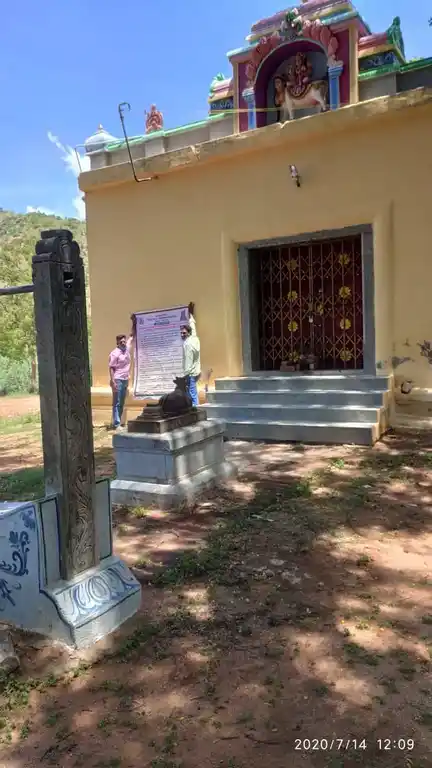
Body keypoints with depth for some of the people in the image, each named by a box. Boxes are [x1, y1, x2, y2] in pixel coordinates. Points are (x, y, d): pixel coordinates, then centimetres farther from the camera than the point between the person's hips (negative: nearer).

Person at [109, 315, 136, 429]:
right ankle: (116, 424, -5)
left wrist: (134, 323, 8)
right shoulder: (115, 353, -11)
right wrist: (112, 381, -20)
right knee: (117, 403, -5)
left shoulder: (128, 348, 8)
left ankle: (119, 422, 20)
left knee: (122, 403, 12)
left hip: (125, 380, 7)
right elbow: (111, 368, -13)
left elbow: (132, 335, 16)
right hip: (118, 380, -7)